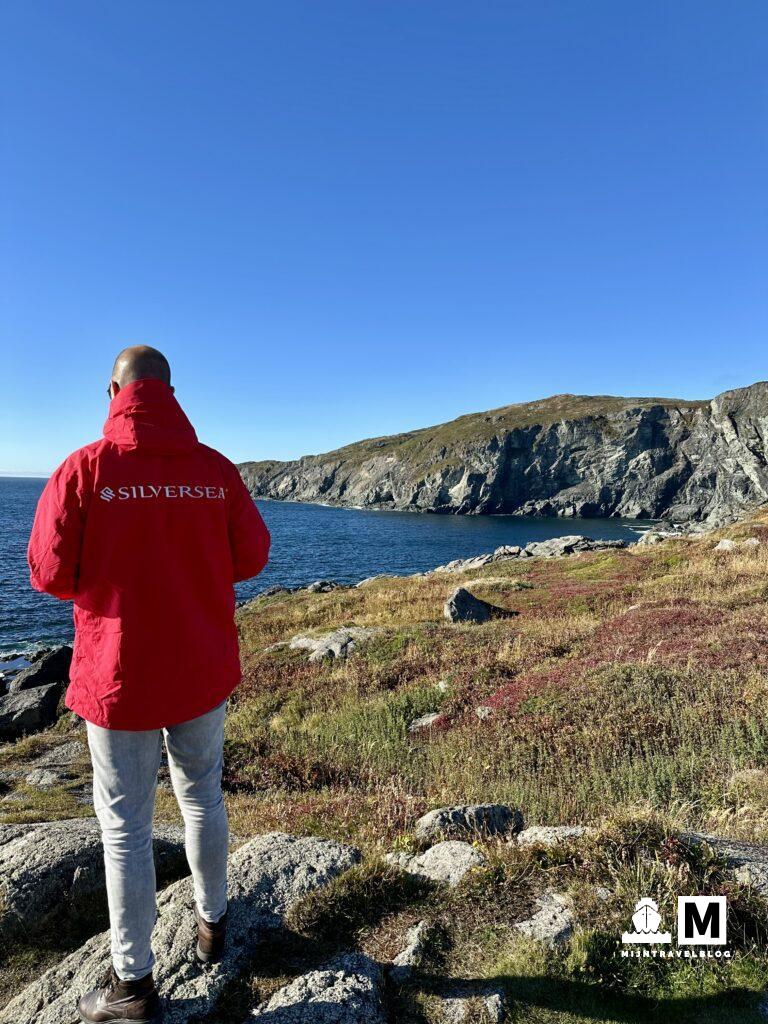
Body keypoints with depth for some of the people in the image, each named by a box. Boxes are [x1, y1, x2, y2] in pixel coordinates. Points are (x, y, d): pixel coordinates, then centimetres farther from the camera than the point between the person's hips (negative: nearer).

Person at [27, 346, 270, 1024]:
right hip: (203, 671, 3)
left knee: (125, 826, 12)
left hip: (120, 677, -3)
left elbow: (51, 573, -11)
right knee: (203, 798, 23)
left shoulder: (85, 469, -14)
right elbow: (251, 558, 0)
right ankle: (213, 924, 42)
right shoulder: (216, 470, -7)